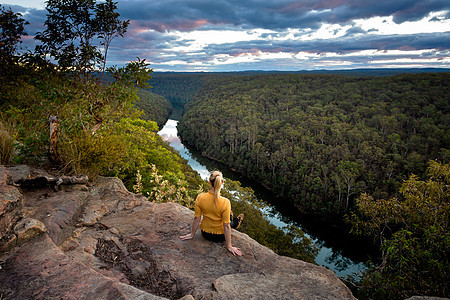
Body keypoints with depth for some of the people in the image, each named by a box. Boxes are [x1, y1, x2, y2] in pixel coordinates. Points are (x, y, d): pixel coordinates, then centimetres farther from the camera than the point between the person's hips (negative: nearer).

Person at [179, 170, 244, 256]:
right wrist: (229, 246, -10)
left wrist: (192, 234, 5)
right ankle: (235, 223, 63)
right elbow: (226, 226, -22)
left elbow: (196, 218, -11)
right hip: (220, 236, -3)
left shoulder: (200, 197, -22)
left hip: (205, 233, 4)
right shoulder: (225, 202, -30)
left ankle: (235, 223, 66)